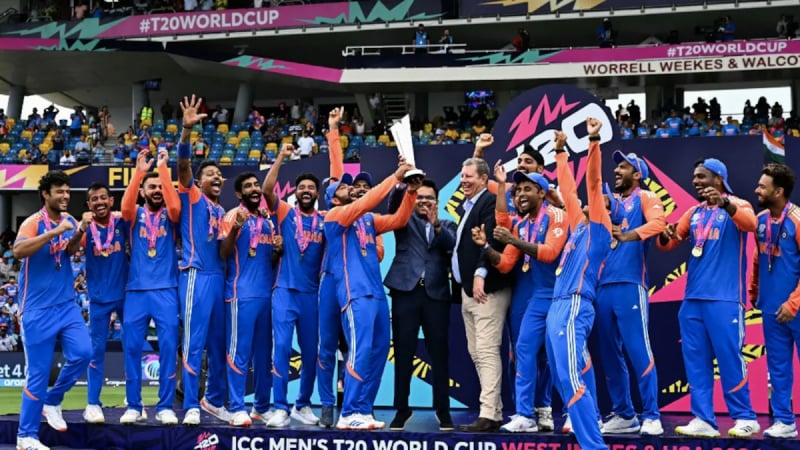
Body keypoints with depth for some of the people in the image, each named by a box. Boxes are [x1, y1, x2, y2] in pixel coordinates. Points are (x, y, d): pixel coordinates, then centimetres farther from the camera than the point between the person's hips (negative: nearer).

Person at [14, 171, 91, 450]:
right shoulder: (33, 222, -13)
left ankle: (52, 401, 18)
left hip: (66, 304, 6)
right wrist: (55, 232, -34)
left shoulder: (67, 220, 6)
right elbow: (18, 251, -30)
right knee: (38, 372, -2)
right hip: (38, 309, -6)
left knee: (82, 353, -8)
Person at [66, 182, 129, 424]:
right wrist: (82, 228, -40)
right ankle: (92, 404, 7)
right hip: (99, 297, -1)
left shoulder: (121, 222, -3)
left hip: (126, 293, 2)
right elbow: (70, 250, -22)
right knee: (97, 349, 2)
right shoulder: (86, 227, -7)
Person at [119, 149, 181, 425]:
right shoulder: (136, 214, 10)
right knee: (131, 347, 0)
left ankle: (165, 407, 3)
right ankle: (134, 406, 9)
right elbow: (125, 207, -13)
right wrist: (139, 171, -20)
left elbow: (175, 206, -15)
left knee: (168, 347, -4)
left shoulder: (170, 215, 8)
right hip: (136, 290, 1)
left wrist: (163, 168, -15)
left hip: (166, 290, -1)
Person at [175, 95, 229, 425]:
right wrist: (187, 130, -26)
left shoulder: (222, 211, 21)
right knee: (194, 343, -7)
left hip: (220, 277, 7)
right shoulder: (191, 197, 4)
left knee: (219, 344, 10)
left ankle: (214, 400, 22)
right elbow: (183, 165, -13)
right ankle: (191, 406, -3)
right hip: (196, 276, -6)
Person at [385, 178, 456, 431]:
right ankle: (402, 410, 9)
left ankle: (443, 411, 10)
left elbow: (451, 244, -4)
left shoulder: (447, 226, 16)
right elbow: (394, 201, -6)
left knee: (439, 354, 2)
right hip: (406, 291, 0)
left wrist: (436, 224, -21)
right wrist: (402, 182, -23)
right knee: (403, 354, 1)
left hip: (436, 294, 1)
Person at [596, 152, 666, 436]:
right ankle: (623, 415, 17)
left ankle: (651, 417, -4)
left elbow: (658, 222, -18)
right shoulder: (609, 201, 21)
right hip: (603, 285, 7)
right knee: (609, 354, 8)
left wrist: (628, 236, -33)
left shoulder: (645, 198, 2)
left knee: (638, 351, -9)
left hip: (630, 285, -7)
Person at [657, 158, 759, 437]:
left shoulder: (736, 206, -1)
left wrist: (725, 203, -41)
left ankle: (745, 418, 8)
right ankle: (703, 419, 8)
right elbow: (667, 244, 15)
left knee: (729, 357, -3)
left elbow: (750, 223, -23)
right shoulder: (693, 213, 16)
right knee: (695, 360, 4)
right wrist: (666, 236, -9)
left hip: (724, 298, -6)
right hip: (692, 298, 6)